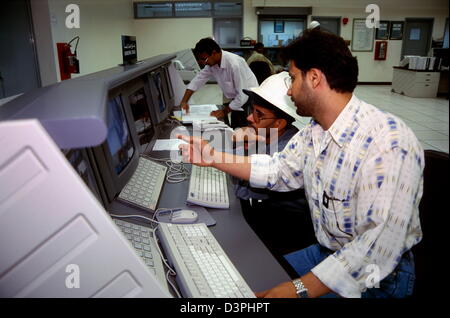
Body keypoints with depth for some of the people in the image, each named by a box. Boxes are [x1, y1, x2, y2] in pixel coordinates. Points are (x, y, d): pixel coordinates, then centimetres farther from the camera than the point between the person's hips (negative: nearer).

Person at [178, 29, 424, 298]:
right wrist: (213, 158, 4)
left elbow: (380, 246, -32)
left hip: (379, 277, -7)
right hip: (326, 253, 7)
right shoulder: (314, 132, 0)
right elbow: (278, 171, 11)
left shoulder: (389, 143, -28)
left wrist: (300, 289, -32)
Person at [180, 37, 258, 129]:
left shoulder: (234, 64, -30)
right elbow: (198, 79, 2)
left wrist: (225, 111, -19)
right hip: (236, 99, 7)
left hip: (248, 98, -7)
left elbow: (243, 94, -27)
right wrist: (184, 101, -7)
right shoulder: (212, 63, -8)